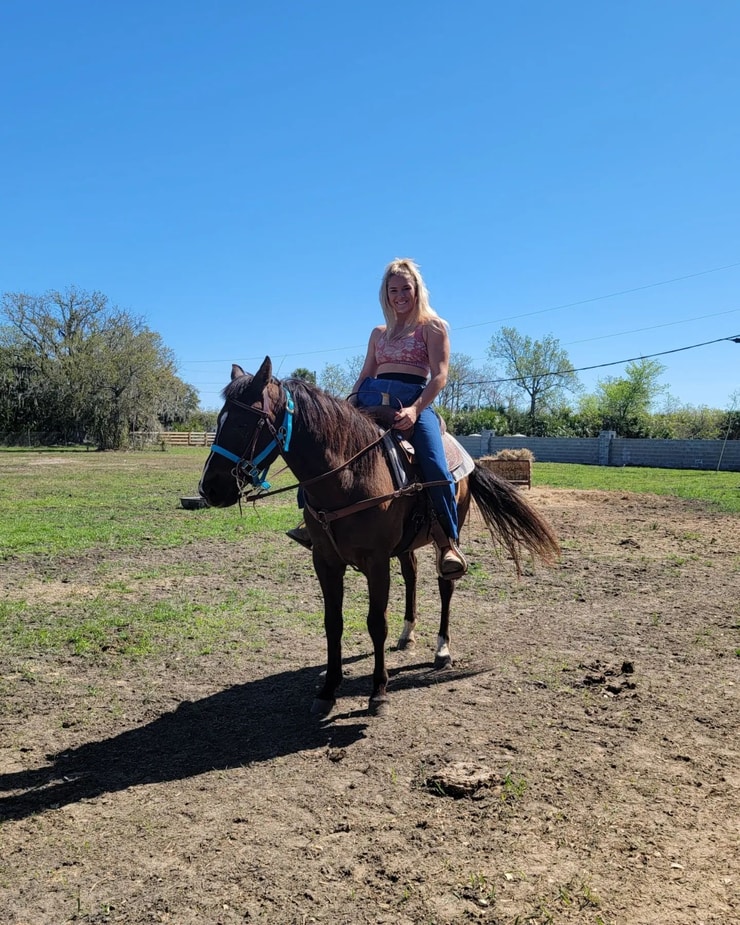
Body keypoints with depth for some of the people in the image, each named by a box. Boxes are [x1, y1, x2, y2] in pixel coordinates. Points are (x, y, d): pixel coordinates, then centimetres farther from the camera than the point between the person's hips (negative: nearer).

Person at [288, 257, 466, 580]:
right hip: (372, 398, 5)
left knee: (435, 467, -28)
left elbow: (440, 375, -3)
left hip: (414, 401, -5)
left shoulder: (433, 326, 10)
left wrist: (414, 410, -20)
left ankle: (447, 543, -17)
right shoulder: (379, 333, 25)